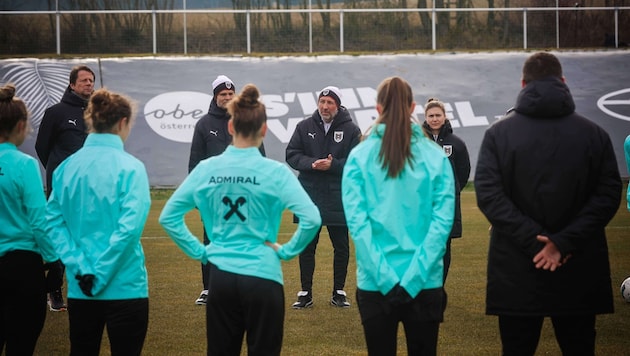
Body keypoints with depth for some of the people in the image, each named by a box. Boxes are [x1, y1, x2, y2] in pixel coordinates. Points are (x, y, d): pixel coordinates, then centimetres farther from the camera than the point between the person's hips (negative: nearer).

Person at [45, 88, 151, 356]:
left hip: (79, 288, 4)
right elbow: (130, 227, -19)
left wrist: (81, 268, -8)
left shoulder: (66, 167, 3)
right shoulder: (130, 167, -11)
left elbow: (54, 222, -3)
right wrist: (101, 275, -14)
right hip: (124, 287, -4)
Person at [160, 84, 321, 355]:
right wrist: (286, 251, -4)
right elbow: (311, 219, -17)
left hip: (221, 277, 3)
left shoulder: (206, 169, 0)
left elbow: (168, 217, 3)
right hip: (262, 277, -3)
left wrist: (199, 252, 7)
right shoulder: (275, 172, -9)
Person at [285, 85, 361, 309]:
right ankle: (305, 293, 15)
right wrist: (312, 164, -17)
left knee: (341, 247, 7)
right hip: (309, 196, 1)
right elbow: (292, 155, 0)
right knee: (307, 246, 6)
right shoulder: (305, 127, 3)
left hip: (339, 197, -1)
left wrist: (333, 165, -20)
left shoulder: (351, 130, -2)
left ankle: (339, 292, 19)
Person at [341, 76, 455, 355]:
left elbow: (356, 220, -10)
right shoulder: (436, 156, -2)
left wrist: (384, 275, -10)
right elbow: (442, 220, -9)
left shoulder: (359, 156, -3)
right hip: (425, 281, 0)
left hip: (375, 282, 0)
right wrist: (416, 274, -10)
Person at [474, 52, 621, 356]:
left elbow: (487, 193, -11)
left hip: (516, 272, -1)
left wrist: (532, 239, -13)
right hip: (579, 274, 1)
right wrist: (565, 242, -13)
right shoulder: (594, 134, 3)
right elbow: (608, 194, -6)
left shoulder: (498, 133, 0)